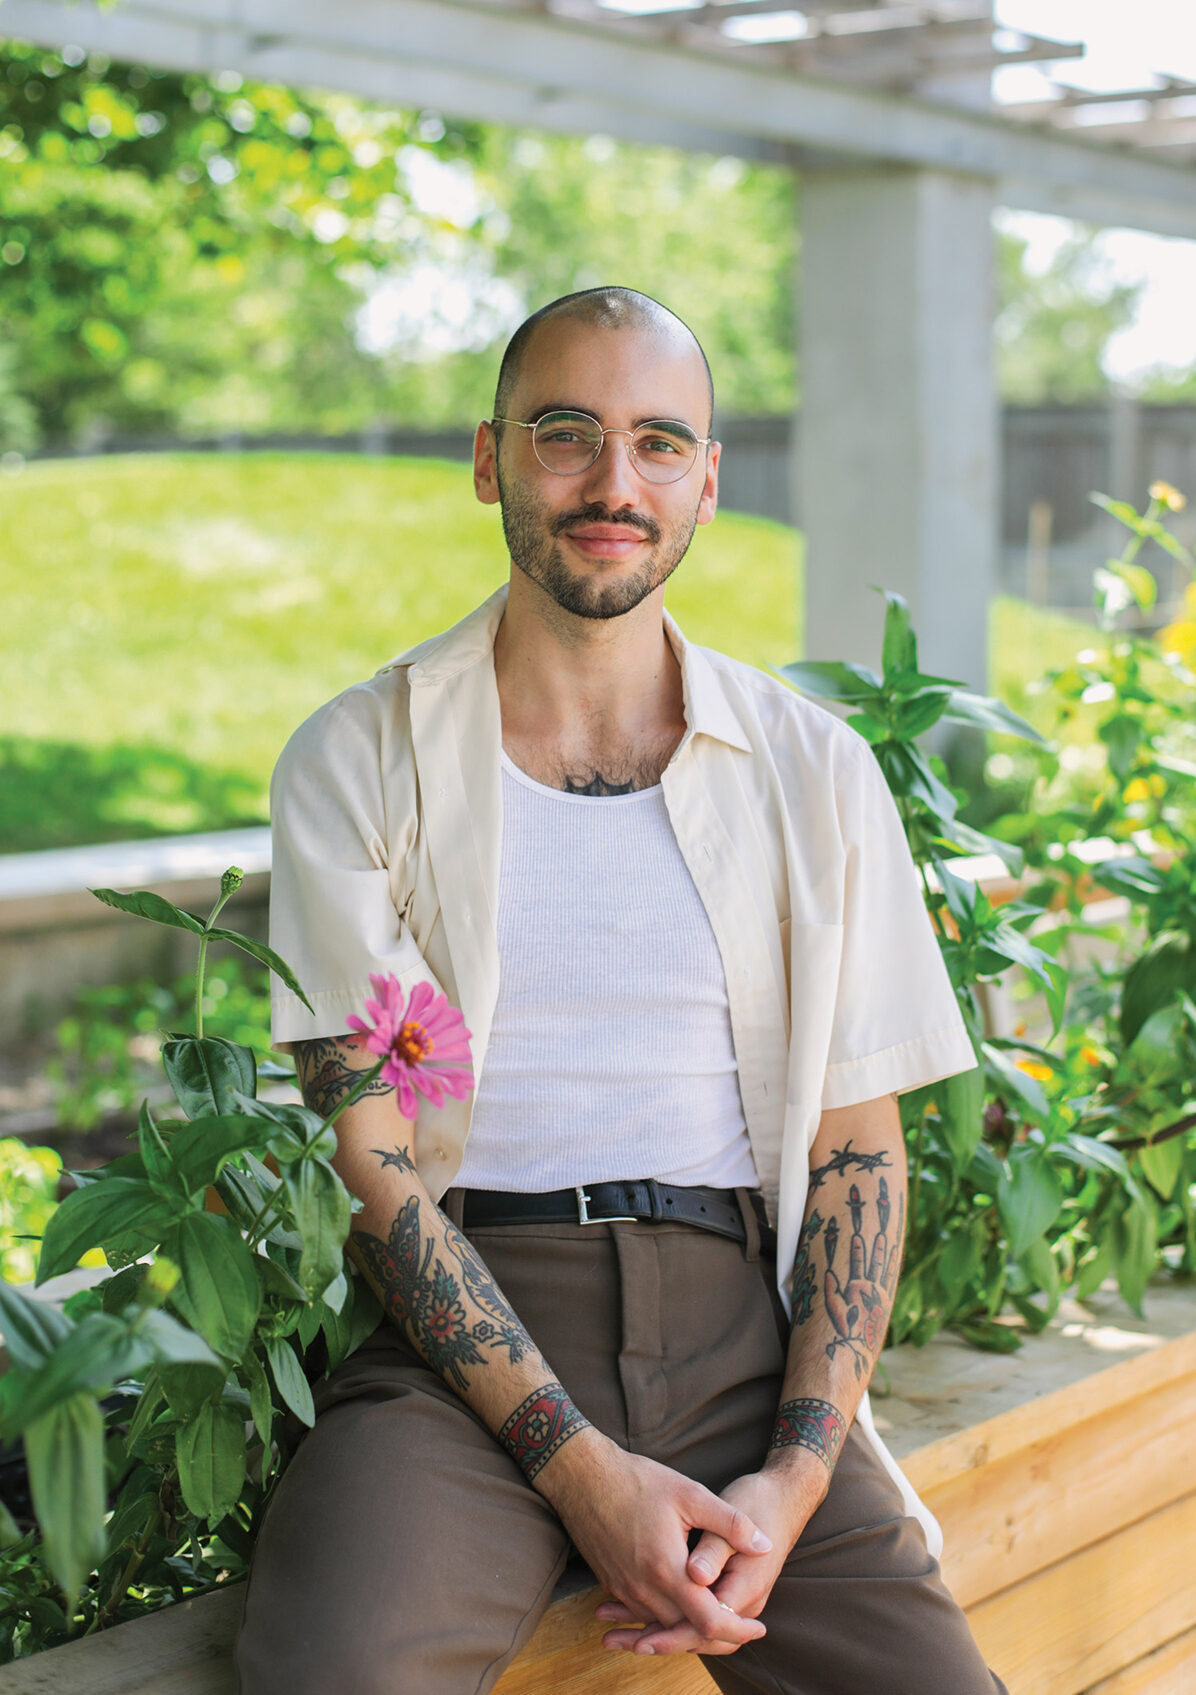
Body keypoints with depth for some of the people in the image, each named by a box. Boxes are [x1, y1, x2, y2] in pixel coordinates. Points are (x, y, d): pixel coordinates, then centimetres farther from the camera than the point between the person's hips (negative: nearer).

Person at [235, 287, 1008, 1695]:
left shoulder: (817, 772, 11)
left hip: (736, 1322, 3)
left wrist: (795, 1479, -7)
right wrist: (581, 1468, -14)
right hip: (459, 1330, -2)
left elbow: (857, 1144, 8)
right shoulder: (354, 763, 4)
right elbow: (366, 1154, -3)